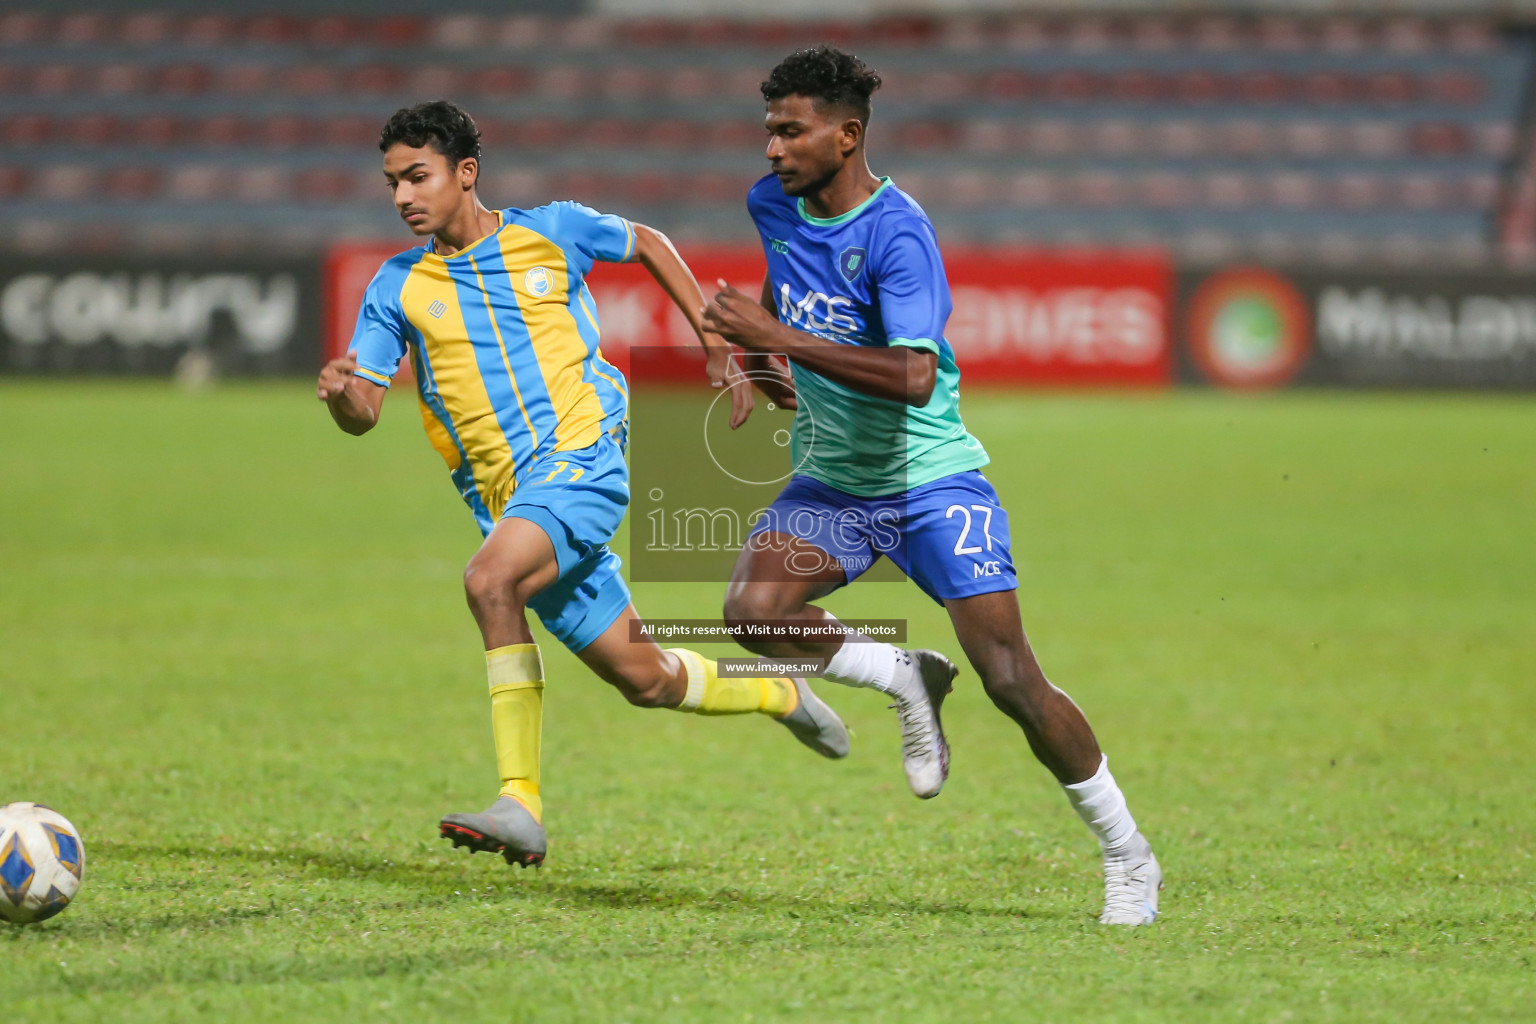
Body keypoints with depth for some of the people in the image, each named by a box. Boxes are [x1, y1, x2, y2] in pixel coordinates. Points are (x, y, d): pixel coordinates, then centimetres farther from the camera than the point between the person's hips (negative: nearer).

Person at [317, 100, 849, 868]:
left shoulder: (552, 231, 3)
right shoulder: (399, 287, 8)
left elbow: (646, 243, 21)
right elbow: (364, 413, 2)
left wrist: (715, 341, 16)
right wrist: (340, 394, -22)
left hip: (581, 457, -4)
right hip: (505, 496, 4)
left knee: (489, 580, -31)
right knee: (642, 677, 4)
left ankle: (521, 801, -28)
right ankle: (782, 696, 31)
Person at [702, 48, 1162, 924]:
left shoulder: (898, 235, -21)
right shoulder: (773, 205, 1)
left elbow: (912, 378, -34)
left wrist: (782, 339, -37)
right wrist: (757, 344, 9)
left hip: (933, 479, -6)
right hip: (832, 481, 6)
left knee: (1010, 679, -13)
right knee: (753, 608, -23)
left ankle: (1128, 857, 6)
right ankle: (909, 678, 4)